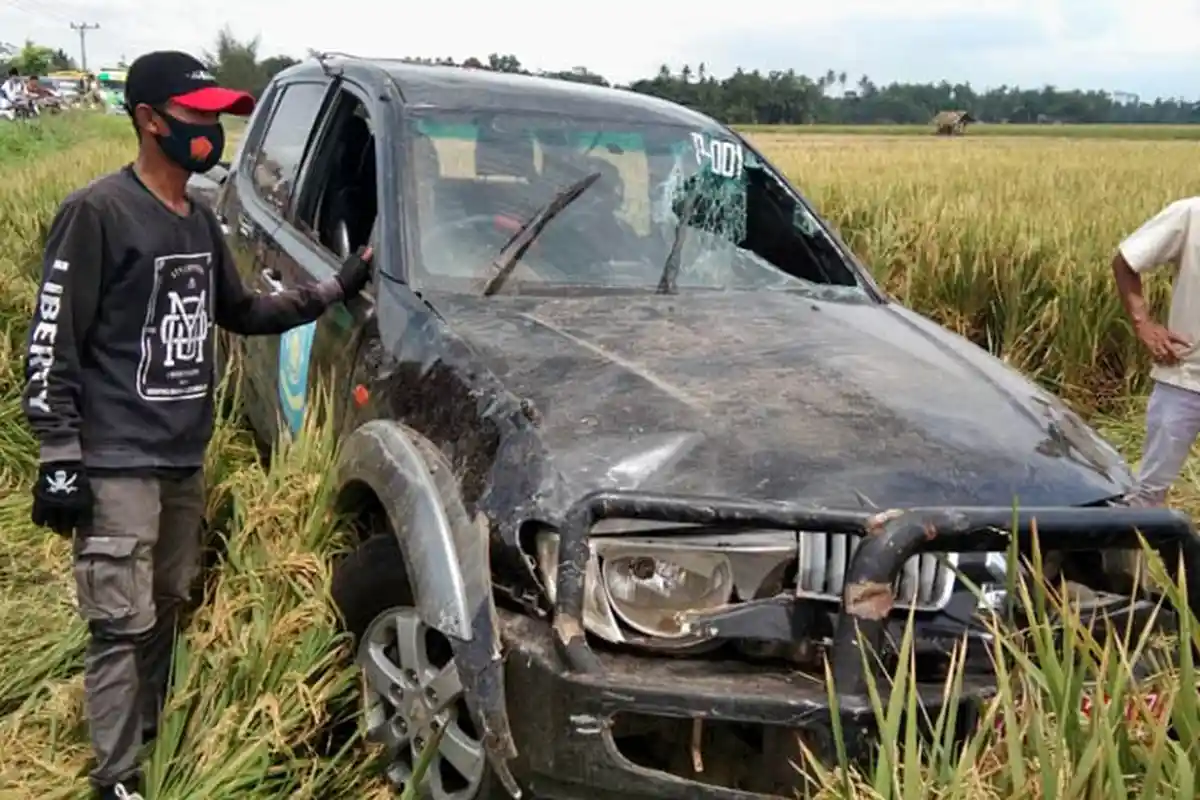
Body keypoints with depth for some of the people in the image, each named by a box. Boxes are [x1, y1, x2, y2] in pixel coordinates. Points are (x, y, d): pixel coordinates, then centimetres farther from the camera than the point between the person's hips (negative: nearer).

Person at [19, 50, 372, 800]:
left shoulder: (201, 220, 11)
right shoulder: (98, 212, -13)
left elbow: (242, 312, 22)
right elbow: (52, 344, -13)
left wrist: (334, 289, 13)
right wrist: (59, 459, -16)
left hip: (186, 459, 8)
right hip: (118, 464, -7)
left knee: (167, 611, 16)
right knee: (123, 624, -3)